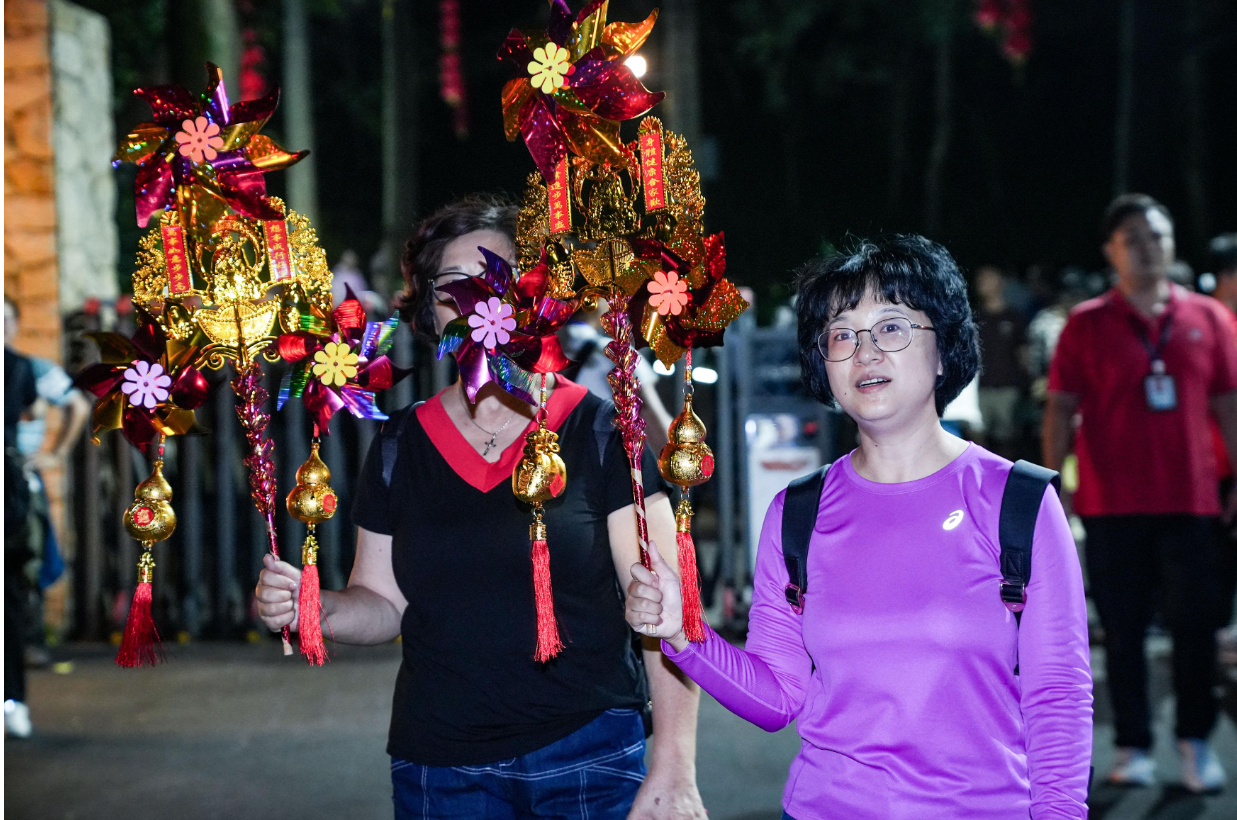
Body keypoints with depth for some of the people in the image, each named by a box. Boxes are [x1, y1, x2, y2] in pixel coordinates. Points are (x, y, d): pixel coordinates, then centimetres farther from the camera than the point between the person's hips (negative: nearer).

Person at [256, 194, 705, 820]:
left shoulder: (600, 433, -4)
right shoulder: (400, 448, 6)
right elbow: (384, 604, 12)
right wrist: (317, 609, -11)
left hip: (590, 761, -3)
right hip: (438, 766, 3)